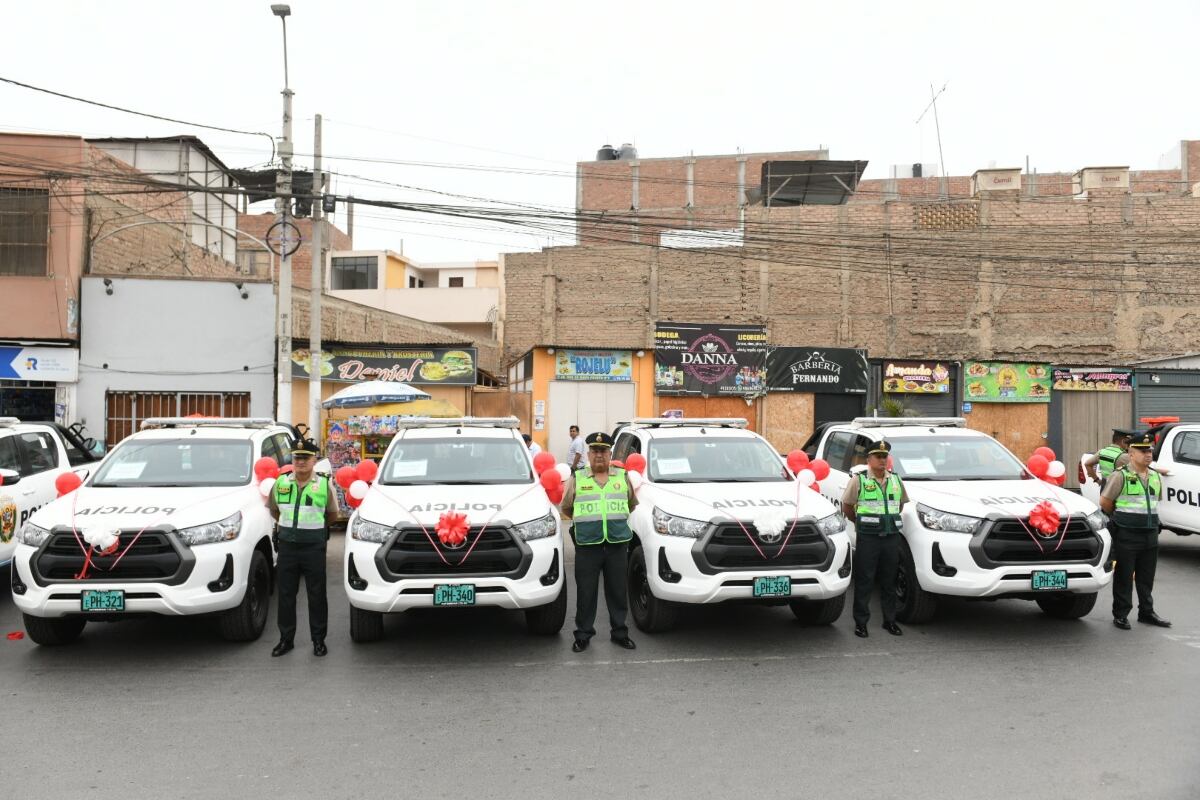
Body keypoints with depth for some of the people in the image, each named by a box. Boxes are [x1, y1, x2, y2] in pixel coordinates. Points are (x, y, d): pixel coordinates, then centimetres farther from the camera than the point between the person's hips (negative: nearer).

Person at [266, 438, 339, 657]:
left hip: (314, 546, -2)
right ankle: (286, 639, 19)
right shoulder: (280, 483, 4)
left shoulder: (324, 484, -2)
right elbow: (273, 509, 21)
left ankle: (319, 640, 14)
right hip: (287, 545, 2)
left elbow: (333, 514, 11)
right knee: (286, 595, 8)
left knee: (316, 595, 4)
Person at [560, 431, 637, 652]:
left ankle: (619, 632, 22)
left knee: (618, 591, 9)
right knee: (585, 593, 3)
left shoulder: (623, 477, 8)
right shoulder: (577, 479, 4)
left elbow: (632, 504, 21)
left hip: (618, 545, 2)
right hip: (587, 545, -1)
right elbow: (566, 508, 14)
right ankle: (583, 634, 14)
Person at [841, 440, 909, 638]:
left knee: (889, 581, 11)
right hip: (867, 538, -4)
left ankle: (890, 620, 22)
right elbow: (846, 506, 2)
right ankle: (860, 622, 7)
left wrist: (890, 520, 15)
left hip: (891, 537, 4)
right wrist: (862, 523, 7)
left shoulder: (895, 480, 10)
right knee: (864, 582, -1)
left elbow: (901, 503, 23)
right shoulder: (859, 480, -3)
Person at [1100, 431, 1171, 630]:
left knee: (1146, 578, 14)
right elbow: (1105, 503, -5)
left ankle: (1146, 612, 26)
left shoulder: (1155, 477, 11)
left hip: (1150, 536, 6)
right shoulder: (1120, 476, -9)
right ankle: (1120, 615, 9)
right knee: (1124, 577, 1)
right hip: (1126, 537, -6)